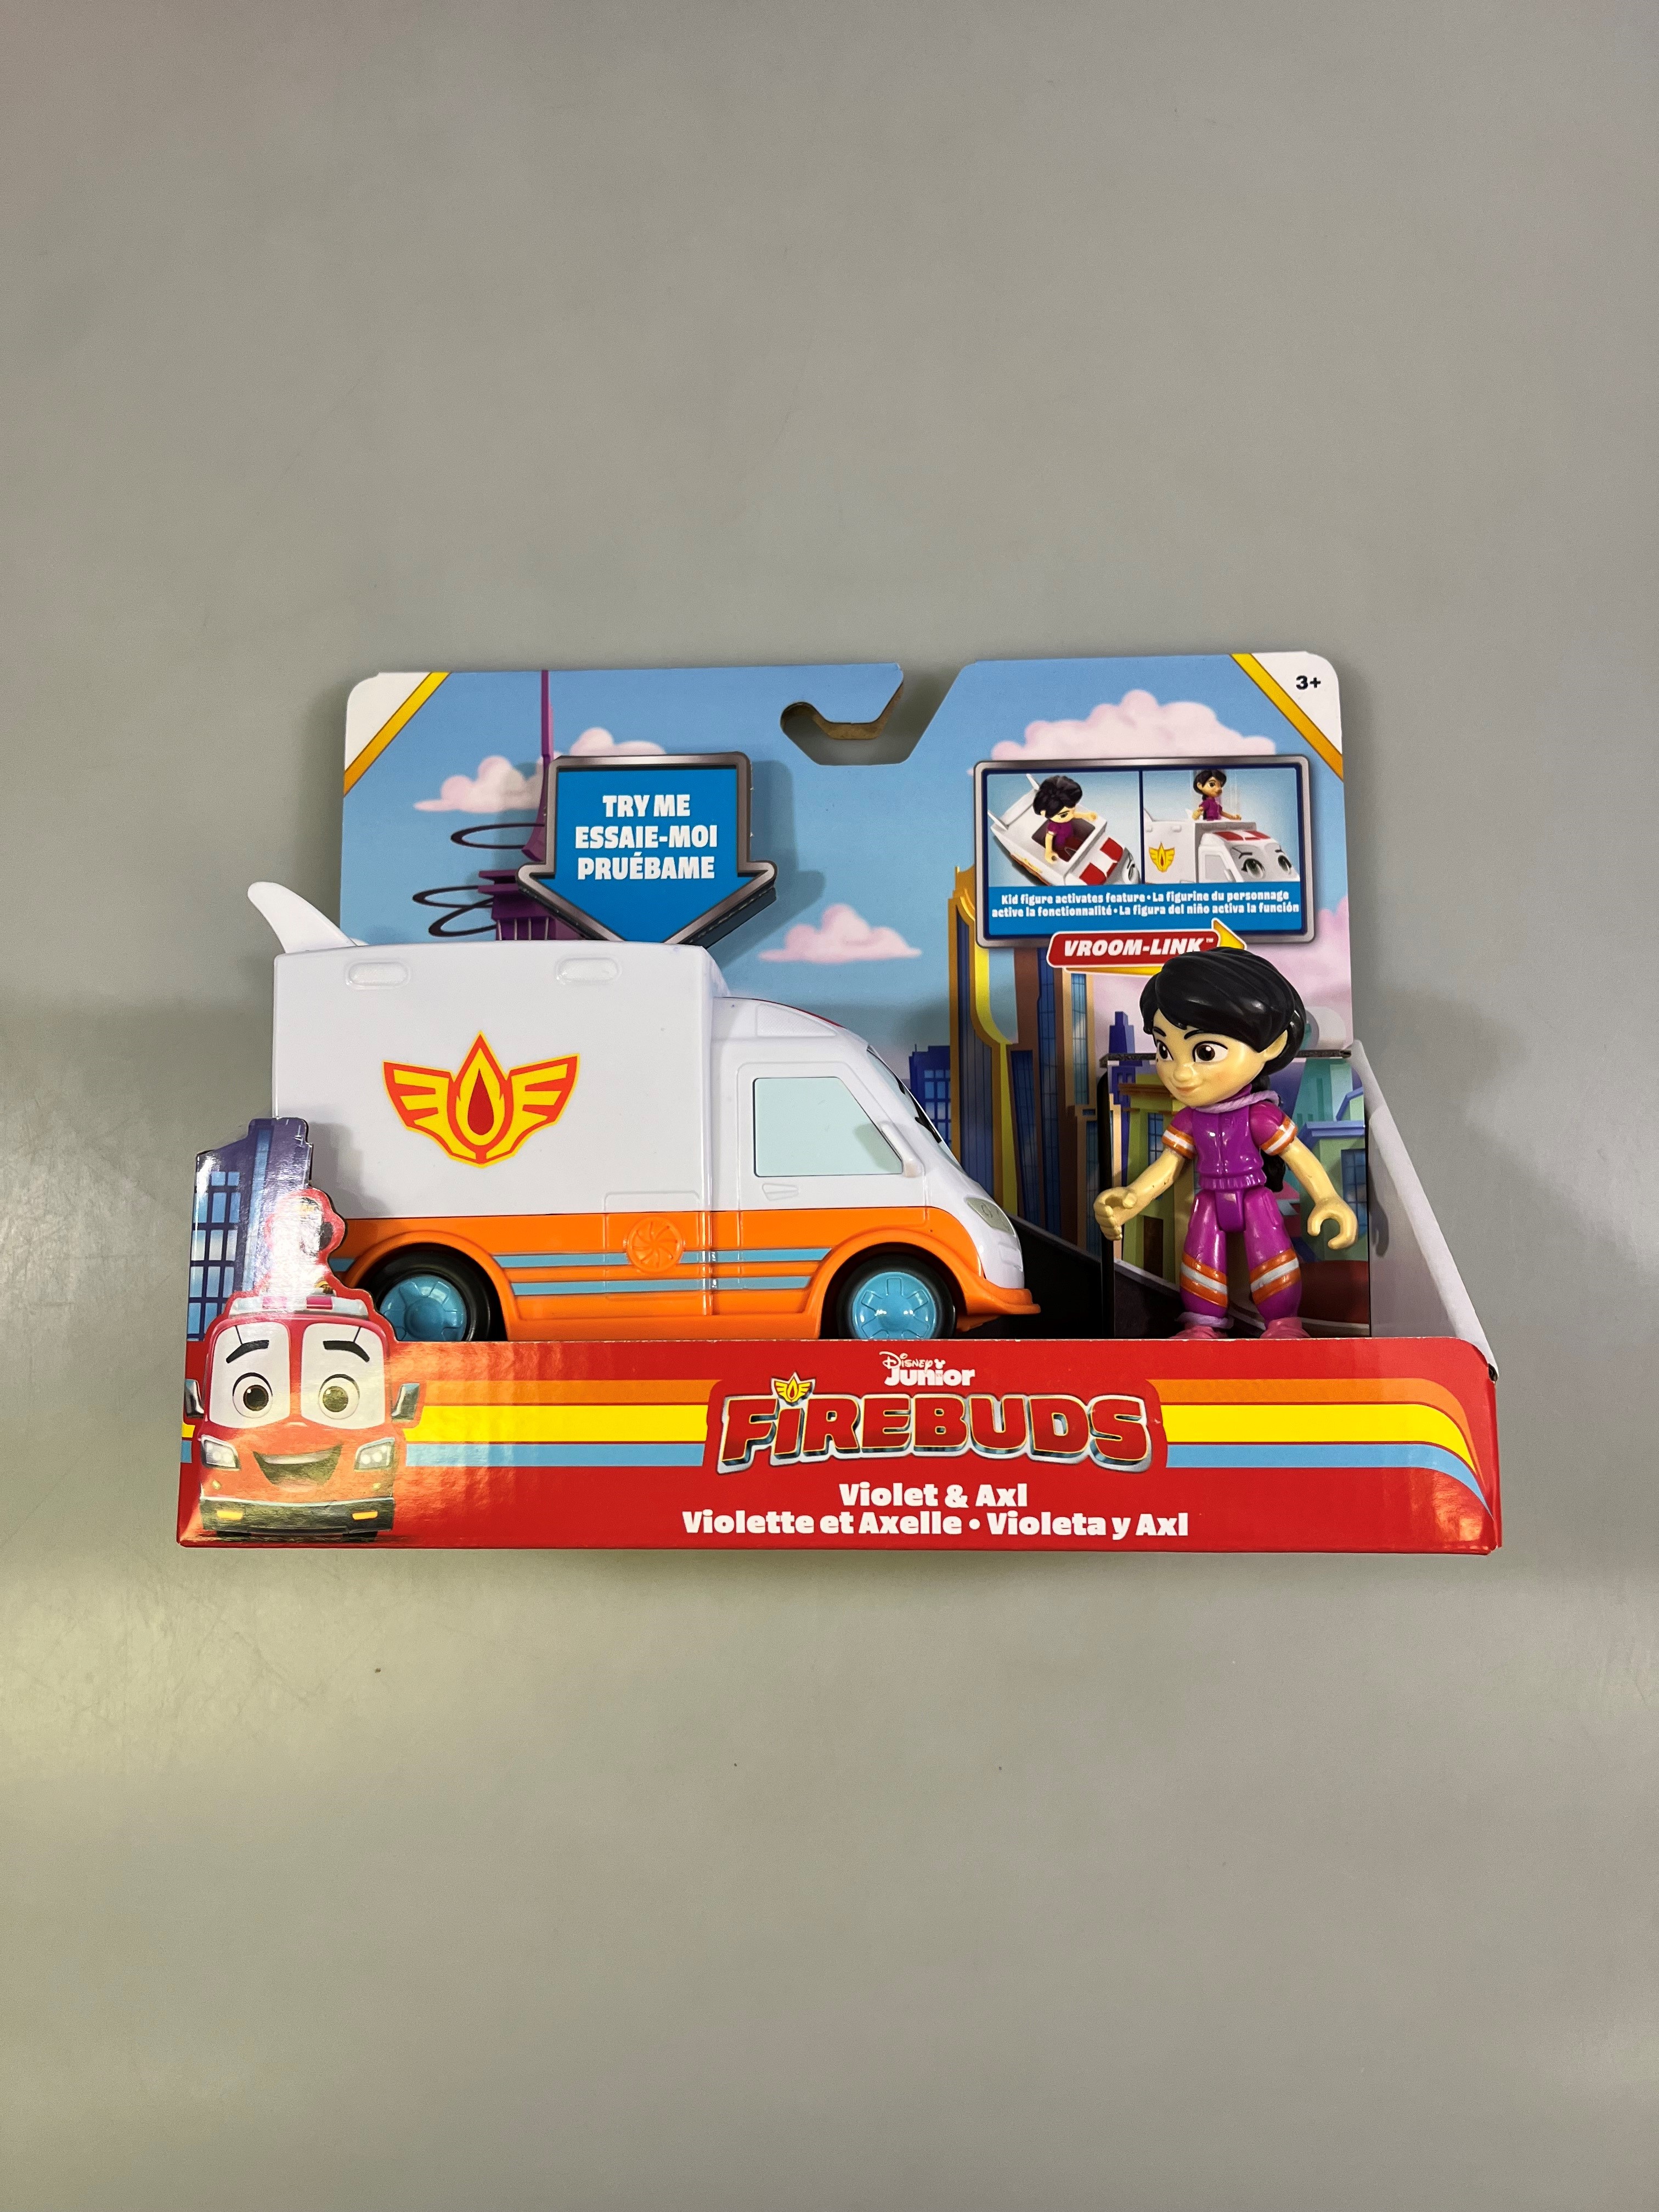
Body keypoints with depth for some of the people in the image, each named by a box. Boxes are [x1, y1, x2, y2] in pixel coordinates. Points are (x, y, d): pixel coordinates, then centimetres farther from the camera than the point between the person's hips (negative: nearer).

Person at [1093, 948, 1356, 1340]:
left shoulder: (1260, 1116, -17)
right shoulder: (1189, 1121, -5)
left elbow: (1300, 1159, -10)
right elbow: (1166, 1168, 1)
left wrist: (1328, 1200, -18)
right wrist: (1131, 1199, -12)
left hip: (1255, 1201, -4)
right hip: (1211, 1204, 4)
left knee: (1270, 1260, 0)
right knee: (1203, 1262, 9)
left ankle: (1283, 1323, 15)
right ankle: (1202, 1326, 21)